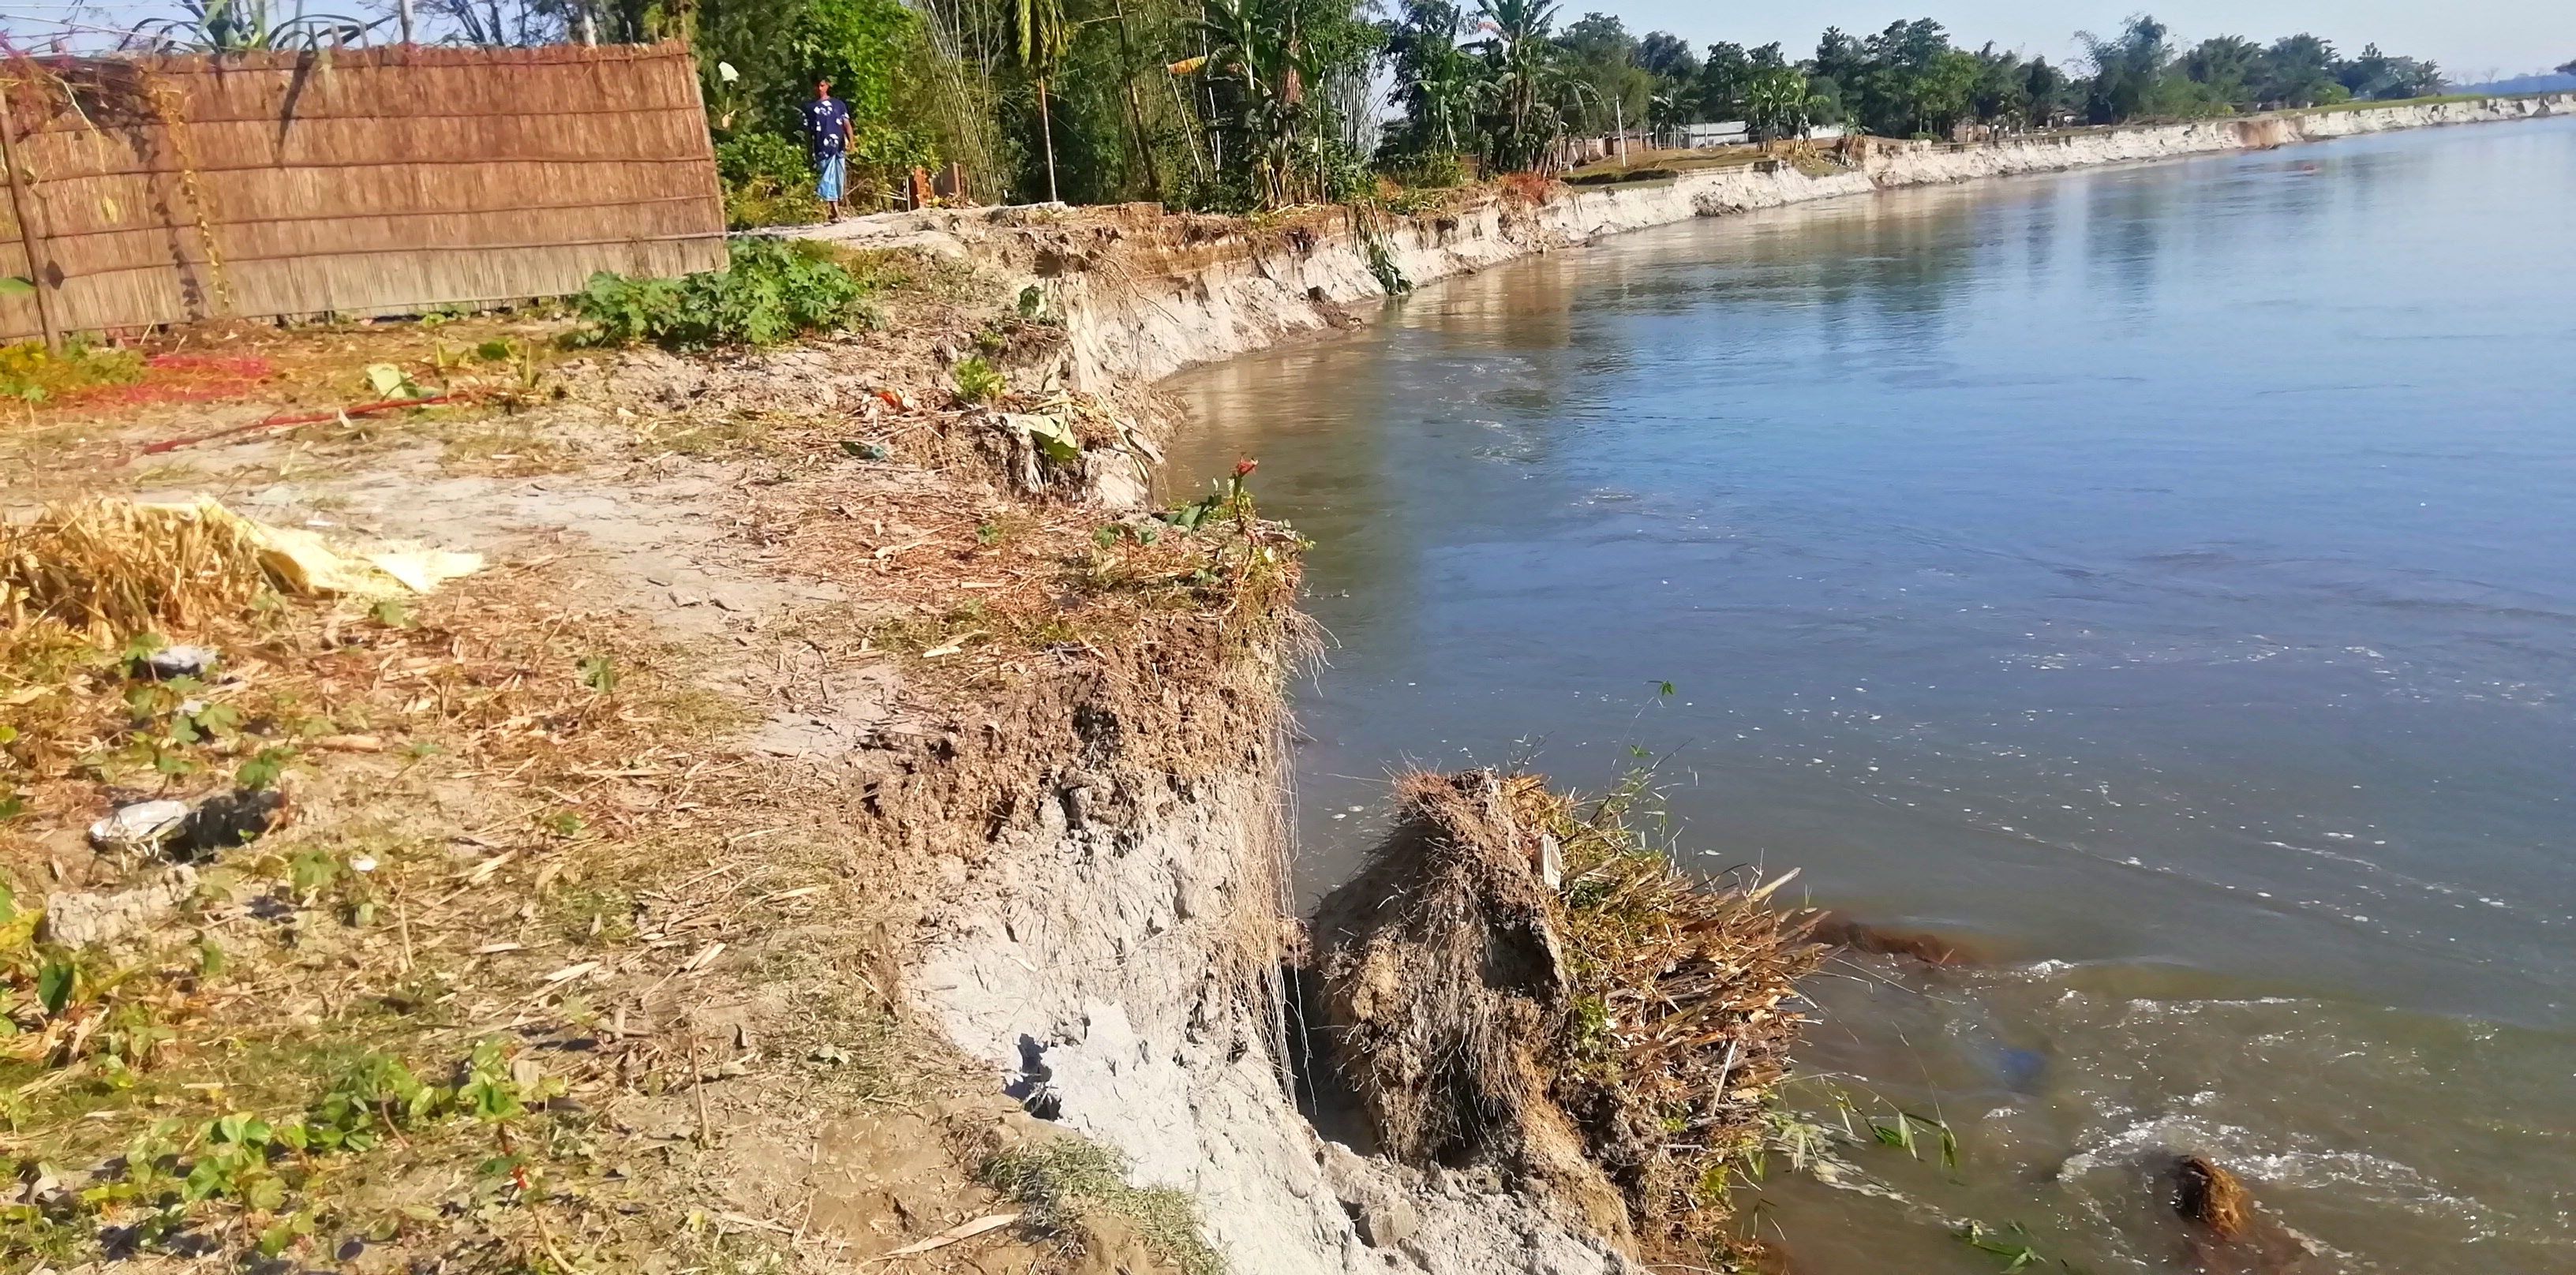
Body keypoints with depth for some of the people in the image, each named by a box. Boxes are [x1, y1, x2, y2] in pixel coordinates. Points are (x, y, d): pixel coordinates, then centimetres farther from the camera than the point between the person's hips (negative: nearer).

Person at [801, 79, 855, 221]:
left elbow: (846, 124, 2)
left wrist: (851, 140, -16)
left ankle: (837, 209, 20)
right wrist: (809, 152, 4)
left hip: (839, 148, 1)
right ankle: (835, 212, -12)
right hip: (822, 150, -1)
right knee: (827, 179, -7)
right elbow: (807, 131, 8)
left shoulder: (838, 104, 10)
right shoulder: (809, 107, 8)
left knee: (838, 179, 6)